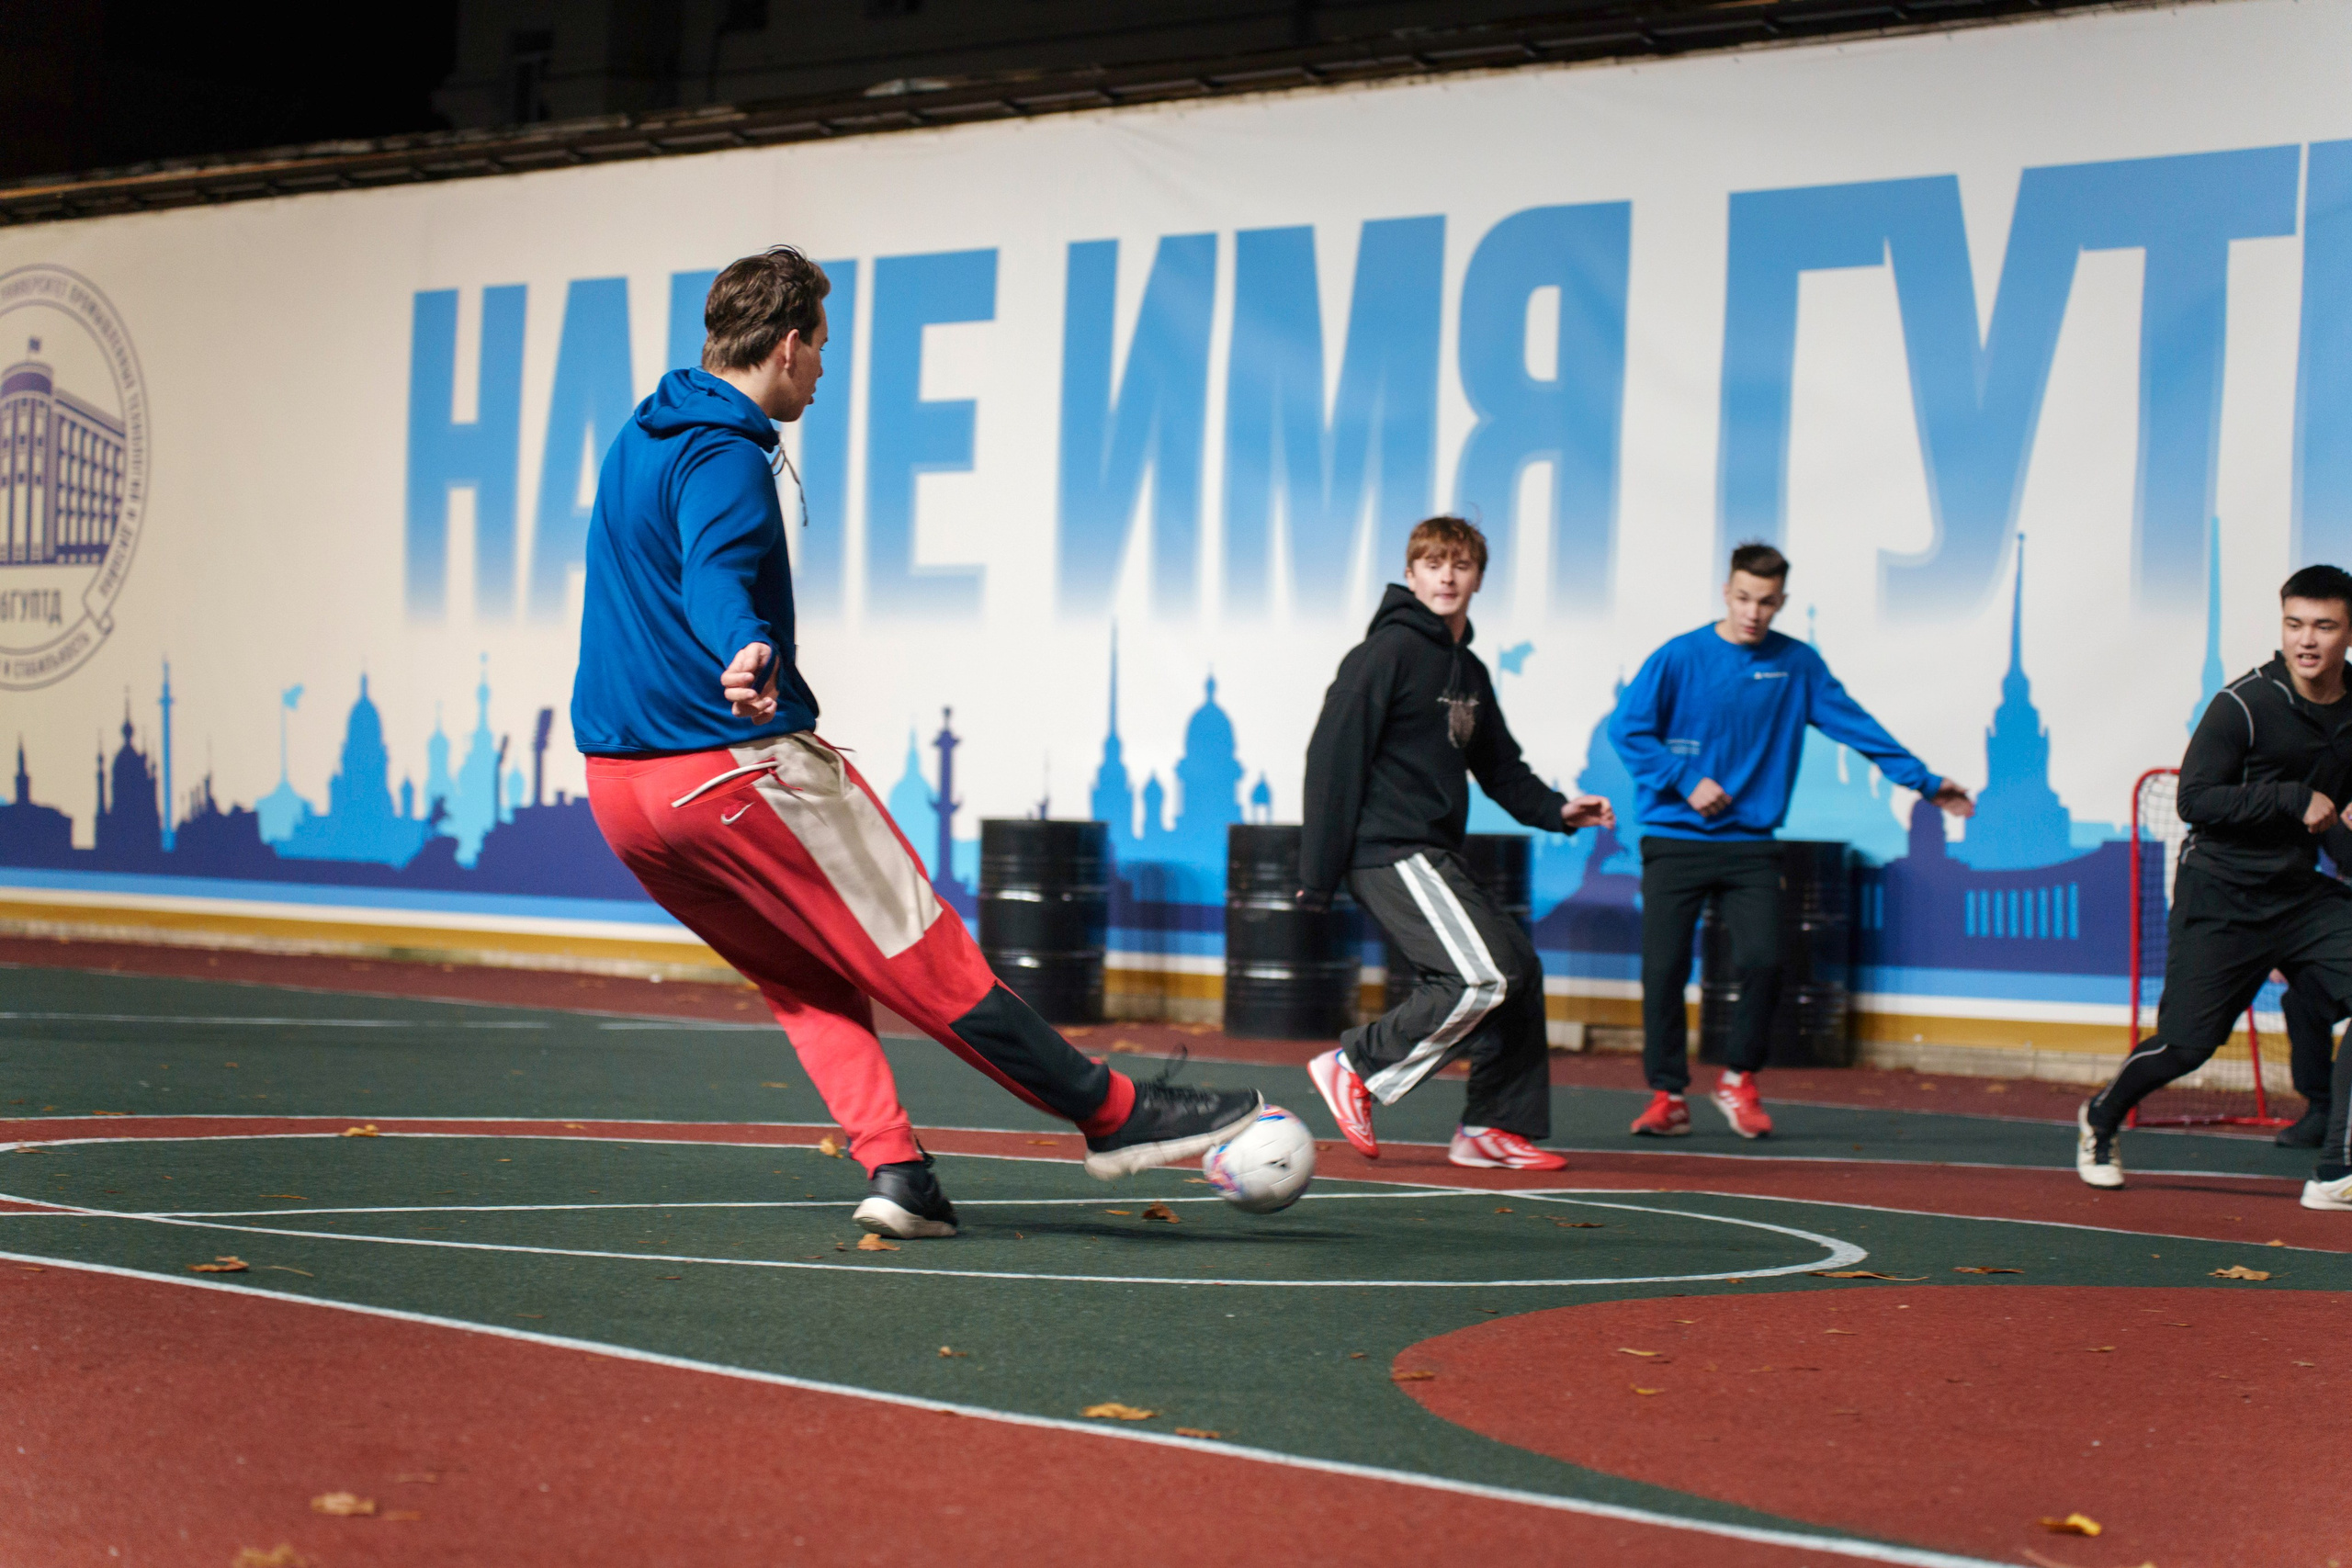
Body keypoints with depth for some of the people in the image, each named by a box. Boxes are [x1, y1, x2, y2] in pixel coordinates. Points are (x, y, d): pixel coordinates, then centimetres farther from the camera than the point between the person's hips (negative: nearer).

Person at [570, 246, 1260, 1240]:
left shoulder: (637, 440, 16)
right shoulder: (724, 456, -15)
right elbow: (718, 578, -34)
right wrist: (747, 655, -54)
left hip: (621, 784, 9)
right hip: (734, 764, -9)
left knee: (805, 980, 15)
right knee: (922, 956, -3)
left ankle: (893, 1168, 0)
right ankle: (1114, 1117, 4)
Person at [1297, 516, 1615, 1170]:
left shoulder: (1469, 672, 17)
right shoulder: (1388, 651, -10)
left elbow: (1499, 766, 25)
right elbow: (1333, 757, -14)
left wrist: (1555, 809, 5)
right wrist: (1318, 873, -17)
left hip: (1436, 857, 10)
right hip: (1390, 852, -10)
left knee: (1520, 969, 10)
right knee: (1484, 977, -19)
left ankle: (1495, 1128, 15)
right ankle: (1356, 1066, -7)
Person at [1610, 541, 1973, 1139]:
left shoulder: (1797, 664, 5)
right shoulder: (1679, 658, -2)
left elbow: (1856, 725, 8)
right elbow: (1626, 729, -3)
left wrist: (1923, 781, 6)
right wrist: (1686, 781, -10)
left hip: (1751, 844, 2)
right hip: (1675, 840, -1)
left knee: (1763, 961, -11)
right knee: (1664, 970, -4)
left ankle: (1739, 1079, 11)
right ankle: (1667, 1094, 9)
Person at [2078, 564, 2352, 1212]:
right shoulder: (2244, 703, -14)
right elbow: (2195, 799, -18)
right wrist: (2292, 800, -22)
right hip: (2220, 900, -5)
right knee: (2186, 1042, -4)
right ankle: (2102, 1118, 30)